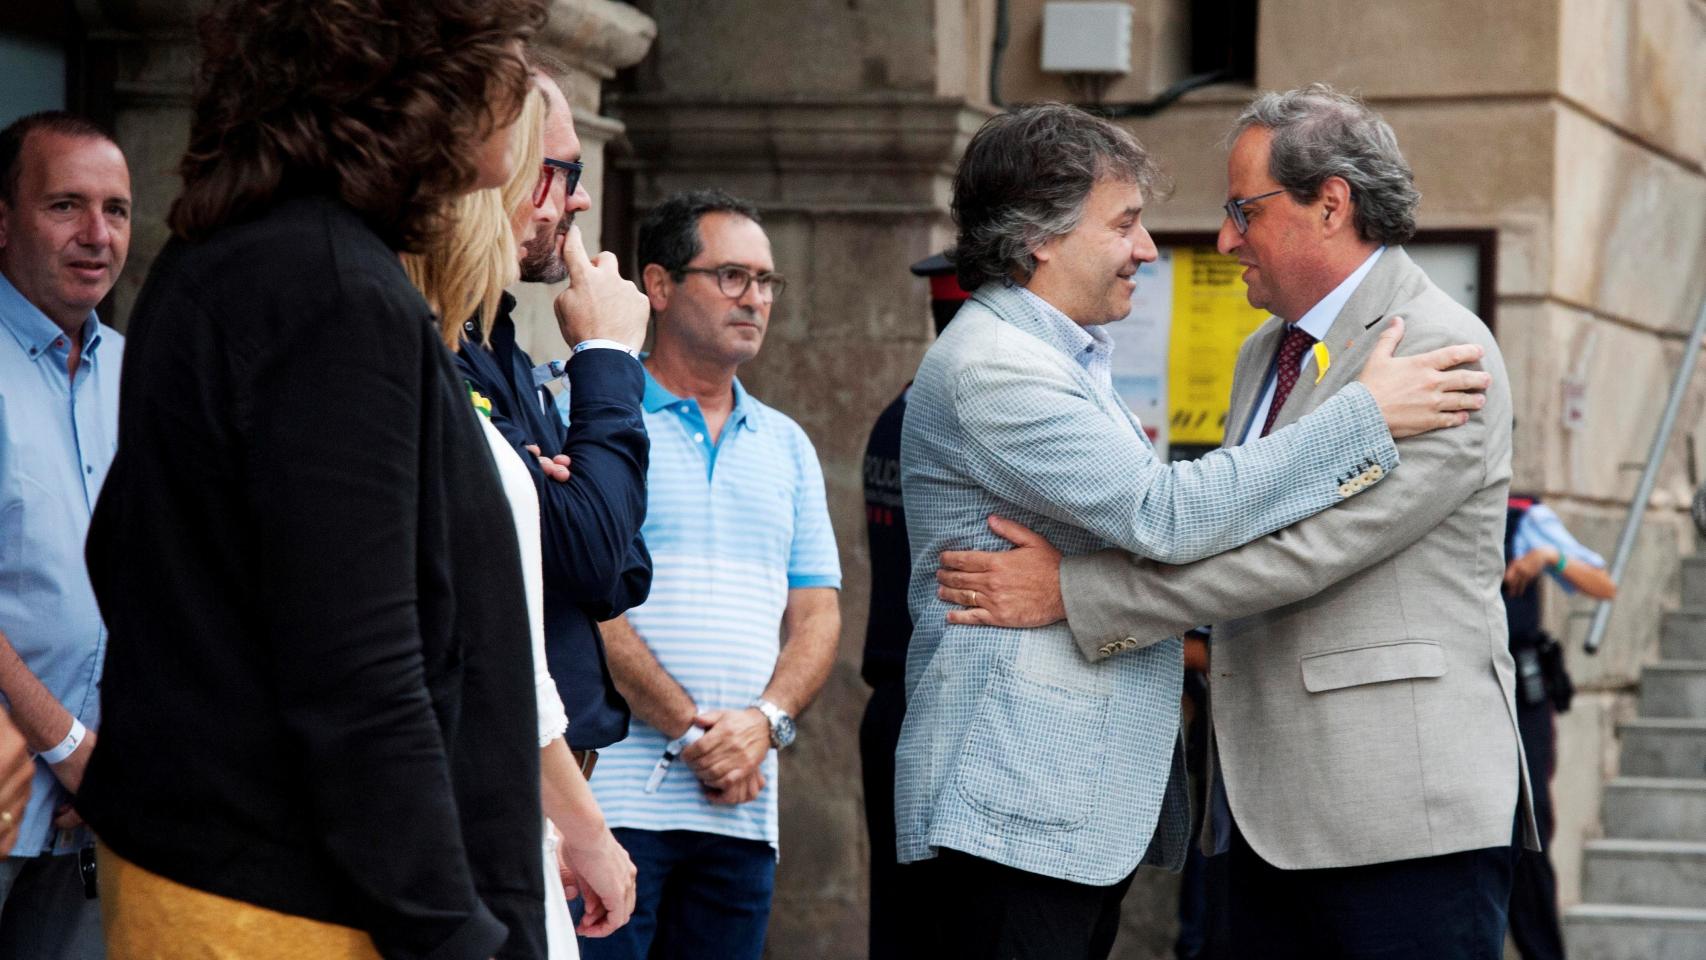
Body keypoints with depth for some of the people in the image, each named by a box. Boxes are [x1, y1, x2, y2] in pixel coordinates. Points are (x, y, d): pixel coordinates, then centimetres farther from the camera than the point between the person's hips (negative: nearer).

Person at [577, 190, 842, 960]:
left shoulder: (786, 446, 19)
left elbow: (816, 614, 14)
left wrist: (764, 721, -6)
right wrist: (691, 729, -12)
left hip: (744, 807, 6)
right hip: (614, 797, -5)